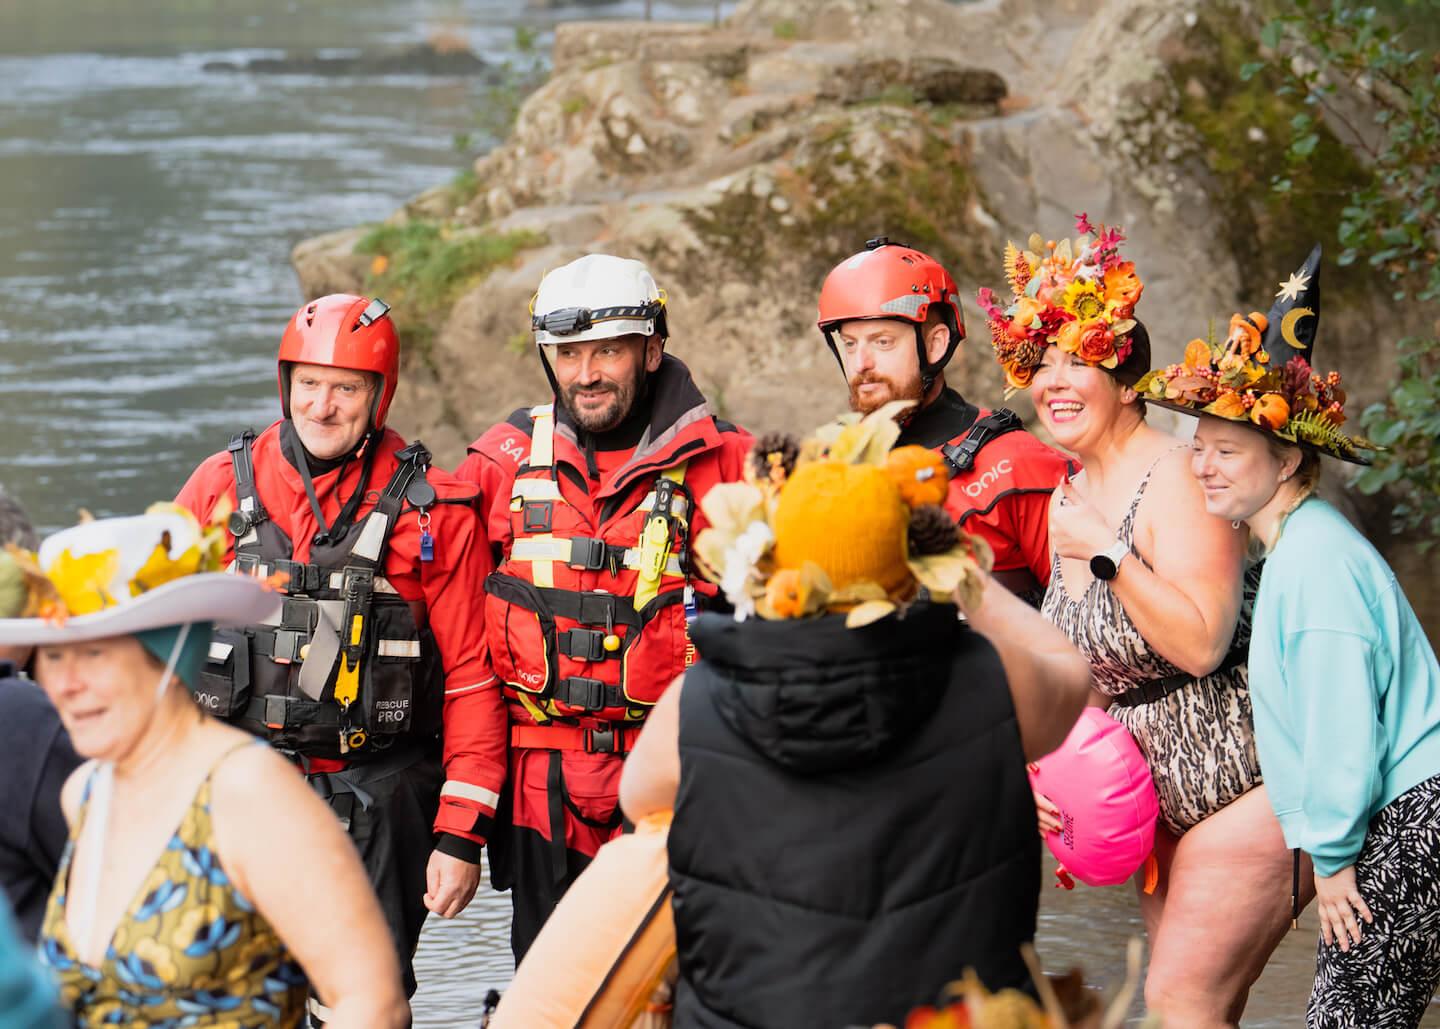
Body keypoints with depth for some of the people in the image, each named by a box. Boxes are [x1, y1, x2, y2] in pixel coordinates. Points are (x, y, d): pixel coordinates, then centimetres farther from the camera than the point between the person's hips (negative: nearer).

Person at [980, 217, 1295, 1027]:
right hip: (1162, 802, 9)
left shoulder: (1177, 481, -18)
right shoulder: (1069, 498, 9)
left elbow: (1200, 645, -28)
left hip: (1248, 785, -9)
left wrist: (1109, 551, -25)